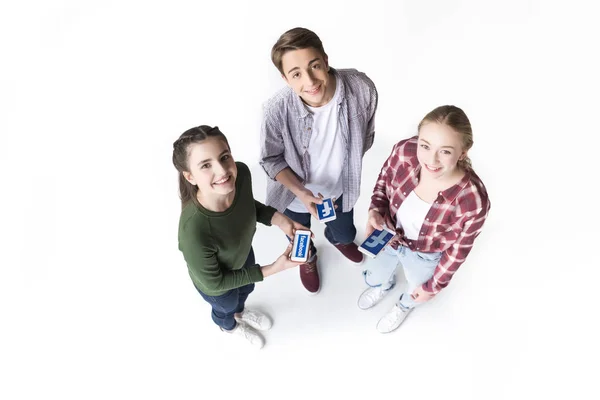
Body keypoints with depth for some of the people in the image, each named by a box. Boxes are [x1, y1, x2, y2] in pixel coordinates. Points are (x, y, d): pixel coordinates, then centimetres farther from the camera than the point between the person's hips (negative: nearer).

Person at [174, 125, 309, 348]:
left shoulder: (241, 173, -32)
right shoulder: (194, 231, -47)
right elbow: (213, 283, -27)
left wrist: (277, 218, -23)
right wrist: (272, 269, -27)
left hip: (243, 253, 4)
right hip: (217, 284, -4)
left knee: (246, 289, 37)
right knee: (226, 308, 32)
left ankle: (240, 312, 74)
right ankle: (229, 326, 70)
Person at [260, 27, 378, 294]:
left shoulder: (362, 88, -31)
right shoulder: (277, 109, -36)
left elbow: (366, 137, -10)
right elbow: (270, 160, -18)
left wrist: (347, 169, -1)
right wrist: (302, 193, -28)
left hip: (341, 187, 2)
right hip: (295, 192, -1)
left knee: (345, 233, 32)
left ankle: (337, 239, 73)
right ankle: (308, 257, 69)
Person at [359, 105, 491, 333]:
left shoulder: (473, 202, -40)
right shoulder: (404, 152, -34)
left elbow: (458, 250, -19)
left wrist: (434, 286, -6)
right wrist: (375, 211, -26)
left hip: (424, 254, -2)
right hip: (388, 234, 3)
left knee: (417, 293, 33)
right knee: (374, 279, 34)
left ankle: (404, 306, 72)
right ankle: (384, 286, 73)